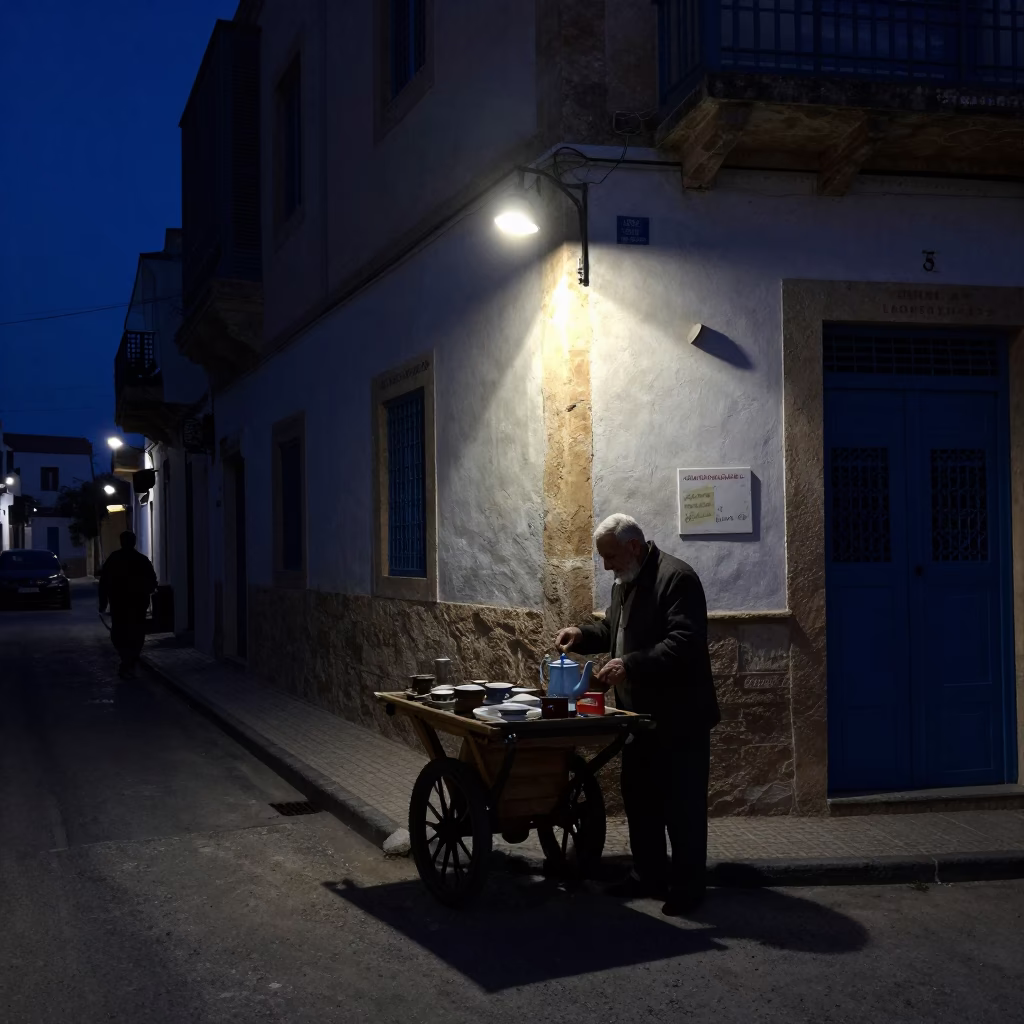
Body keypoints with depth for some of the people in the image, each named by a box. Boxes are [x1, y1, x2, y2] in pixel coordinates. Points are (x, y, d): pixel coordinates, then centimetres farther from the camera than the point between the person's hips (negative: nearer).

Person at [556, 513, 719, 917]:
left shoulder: (676, 578, -18)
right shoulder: (625, 581, 12)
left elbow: (685, 643, -27)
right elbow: (614, 629, 25)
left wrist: (630, 665, -32)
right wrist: (583, 634, 6)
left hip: (678, 717, -9)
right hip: (639, 714, 9)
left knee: (682, 805, 0)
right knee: (639, 797, 16)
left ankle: (688, 885, 11)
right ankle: (649, 875, 28)